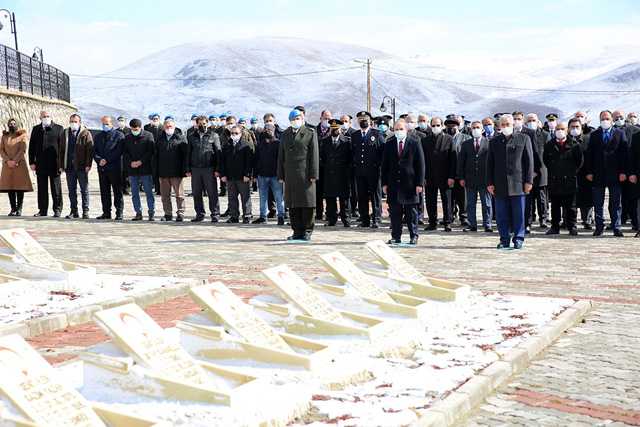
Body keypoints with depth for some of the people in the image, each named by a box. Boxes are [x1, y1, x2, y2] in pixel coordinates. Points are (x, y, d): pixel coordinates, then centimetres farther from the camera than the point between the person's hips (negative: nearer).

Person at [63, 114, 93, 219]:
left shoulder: (86, 133, 0)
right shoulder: (65, 133, 12)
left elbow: (90, 150, -5)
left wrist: (88, 165, -13)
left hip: (81, 167, -4)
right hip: (69, 167, 4)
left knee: (84, 190, 2)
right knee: (71, 190, 8)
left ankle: (85, 211, 7)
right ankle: (74, 211, 14)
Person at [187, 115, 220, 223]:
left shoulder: (213, 136, 4)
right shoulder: (191, 136, 13)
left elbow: (218, 153, 1)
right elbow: (188, 153, 14)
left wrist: (217, 169, -7)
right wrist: (188, 169, 5)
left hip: (209, 169, -3)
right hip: (195, 169, 3)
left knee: (212, 193, -2)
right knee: (196, 193, 7)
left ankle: (215, 214, 4)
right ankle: (200, 214, 17)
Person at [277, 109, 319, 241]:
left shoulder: (310, 133, 3)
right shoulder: (285, 135, 16)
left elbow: (314, 155, -2)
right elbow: (281, 157, 17)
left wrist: (313, 174, -8)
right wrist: (281, 175, 10)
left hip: (305, 174, -4)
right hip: (290, 175, 4)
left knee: (307, 204, -2)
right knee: (292, 205, 5)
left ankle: (307, 231, 6)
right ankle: (297, 231, 12)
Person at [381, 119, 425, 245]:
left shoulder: (415, 143, 1)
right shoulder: (389, 144, 8)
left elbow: (420, 164, -1)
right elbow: (384, 165, 9)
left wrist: (419, 183, -7)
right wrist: (384, 183, 2)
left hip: (410, 183, -2)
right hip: (393, 184, 2)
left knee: (411, 212, 5)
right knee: (395, 212, 5)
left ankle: (413, 236, 14)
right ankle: (396, 237, 12)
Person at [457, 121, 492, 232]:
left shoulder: (489, 143, 2)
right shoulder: (466, 144, 8)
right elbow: (461, 161, 7)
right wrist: (461, 177, 0)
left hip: (485, 178, -2)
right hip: (470, 179, 2)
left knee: (486, 204, 3)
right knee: (470, 204, 7)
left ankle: (487, 225, 10)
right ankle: (472, 225, 14)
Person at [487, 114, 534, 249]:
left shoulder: (523, 139, 6)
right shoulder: (494, 142, 13)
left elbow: (529, 161, 2)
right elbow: (490, 164, 12)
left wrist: (529, 181, -4)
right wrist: (490, 183, 4)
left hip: (518, 183, -2)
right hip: (500, 185, 2)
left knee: (518, 213, 1)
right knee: (502, 214, 3)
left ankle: (518, 239, 9)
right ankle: (504, 239, 11)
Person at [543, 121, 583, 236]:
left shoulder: (574, 145, -1)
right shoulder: (550, 145, 5)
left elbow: (579, 160, 5)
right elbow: (546, 160, 15)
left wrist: (573, 171, 2)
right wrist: (552, 170, 9)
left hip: (569, 180, -2)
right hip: (554, 181, 2)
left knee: (570, 206, 3)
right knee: (555, 205, 7)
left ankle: (571, 226, 9)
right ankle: (555, 227, 13)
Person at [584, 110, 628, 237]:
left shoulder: (620, 134, 5)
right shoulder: (594, 135, 9)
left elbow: (624, 153, 0)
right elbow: (589, 154, 6)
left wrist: (623, 172, -7)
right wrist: (589, 172, -2)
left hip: (615, 174, -1)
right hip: (598, 174, 1)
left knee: (616, 203, 3)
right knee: (598, 203, 4)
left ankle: (616, 228, 8)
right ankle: (599, 227, 12)